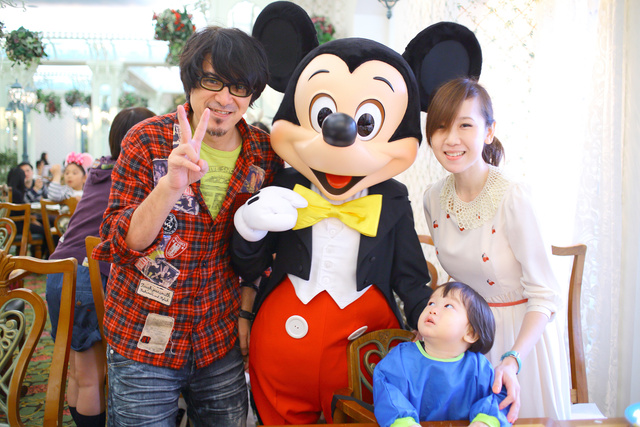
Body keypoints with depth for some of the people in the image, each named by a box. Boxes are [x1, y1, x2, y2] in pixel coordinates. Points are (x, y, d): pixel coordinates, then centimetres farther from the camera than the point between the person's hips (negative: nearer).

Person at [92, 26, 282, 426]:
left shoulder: (264, 152, -3)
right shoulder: (148, 140, -10)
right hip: (143, 341, -2)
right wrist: (171, 185, -31)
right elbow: (118, 246, -16)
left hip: (222, 340, 3)